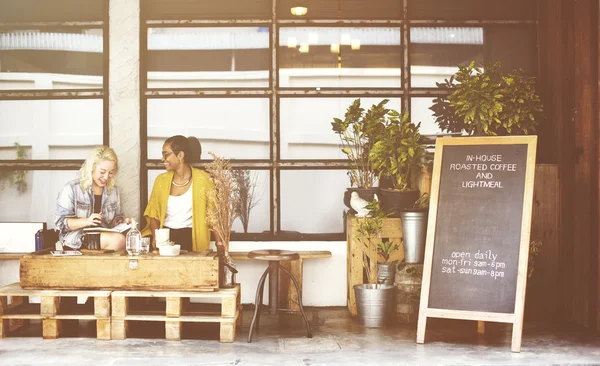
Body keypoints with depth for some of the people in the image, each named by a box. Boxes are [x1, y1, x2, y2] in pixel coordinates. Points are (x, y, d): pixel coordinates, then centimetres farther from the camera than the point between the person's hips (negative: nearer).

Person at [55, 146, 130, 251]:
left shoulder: (113, 190, 17)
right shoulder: (71, 189, -1)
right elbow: (61, 222, -6)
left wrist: (123, 222, 2)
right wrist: (87, 221, -21)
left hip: (105, 235, 5)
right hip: (75, 238, -5)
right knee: (118, 239, -32)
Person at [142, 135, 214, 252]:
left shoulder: (202, 179, 0)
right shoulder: (161, 180, 11)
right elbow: (152, 213, 13)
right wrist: (156, 235, -7)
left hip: (190, 237, -4)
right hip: (164, 235, 4)